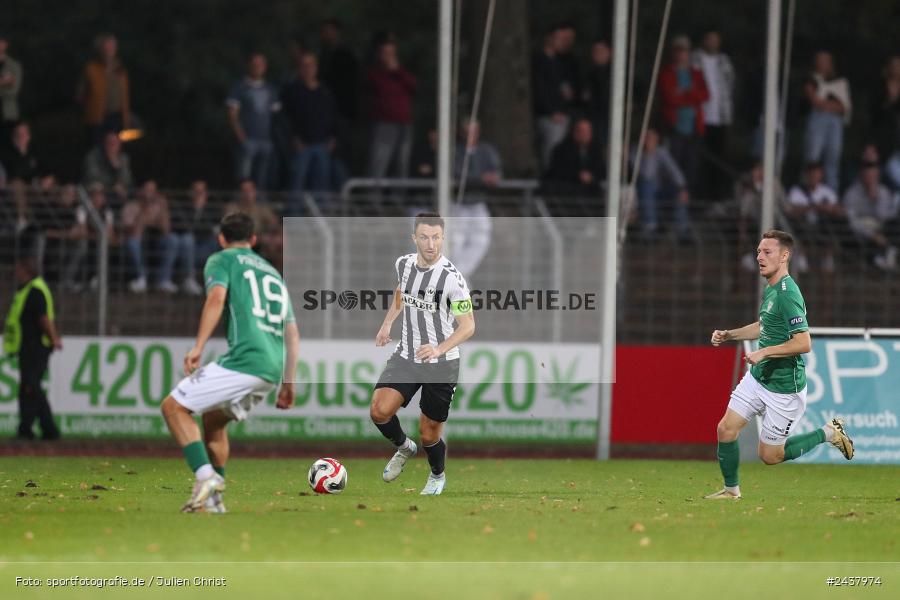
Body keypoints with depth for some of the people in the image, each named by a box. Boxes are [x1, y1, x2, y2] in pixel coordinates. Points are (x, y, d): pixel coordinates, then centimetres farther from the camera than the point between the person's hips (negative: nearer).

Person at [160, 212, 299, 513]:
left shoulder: (221, 260, 9)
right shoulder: (273, 273, 29)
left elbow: (217, 298, -12)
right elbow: (292, 334, 25)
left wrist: (198, 347, -18)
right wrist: (287, 383, 28)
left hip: (243, 360, -7)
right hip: (273, 370, 7)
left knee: (174, 406, -1)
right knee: (214, 418, 26)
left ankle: (206, 476, -19)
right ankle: (213, 498, 20)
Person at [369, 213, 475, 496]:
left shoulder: (452, 278, -21)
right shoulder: (403, 264, -3)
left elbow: (468, 326, -19)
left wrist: (439, 349, -33)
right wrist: (387, 323, 18)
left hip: (441, 363, -4)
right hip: (406, 356, 4)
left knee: (429, 435, 5)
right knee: (380, 410, -18)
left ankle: (437, 476, 38)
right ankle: (404, 448, 15)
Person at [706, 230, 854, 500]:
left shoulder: (787, 294, -23)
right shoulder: (770, 289, 7)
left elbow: (804, 343, -28)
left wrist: (764, 352, -28)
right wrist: (729, 335, 15)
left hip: (784, 388, -8)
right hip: (757, 377, 8)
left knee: (769, 455, 2)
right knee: (725, 429, 0)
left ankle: (828, 434, 18)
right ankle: (731, 489, 17)